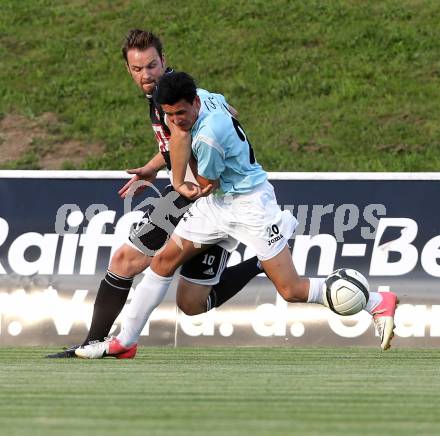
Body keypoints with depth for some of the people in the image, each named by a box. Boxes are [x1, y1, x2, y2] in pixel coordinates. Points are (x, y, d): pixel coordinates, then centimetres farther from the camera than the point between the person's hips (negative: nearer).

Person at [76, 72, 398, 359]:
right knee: (164, 261, 5)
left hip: (250, 204, -9)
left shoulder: (209, 137, -31)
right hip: (219, 203, 9)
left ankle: (379, 303, 5)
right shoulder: (200, 95, -7)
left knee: (292, 291, -8)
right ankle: (125, 341, 13)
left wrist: (183, 188, 6)